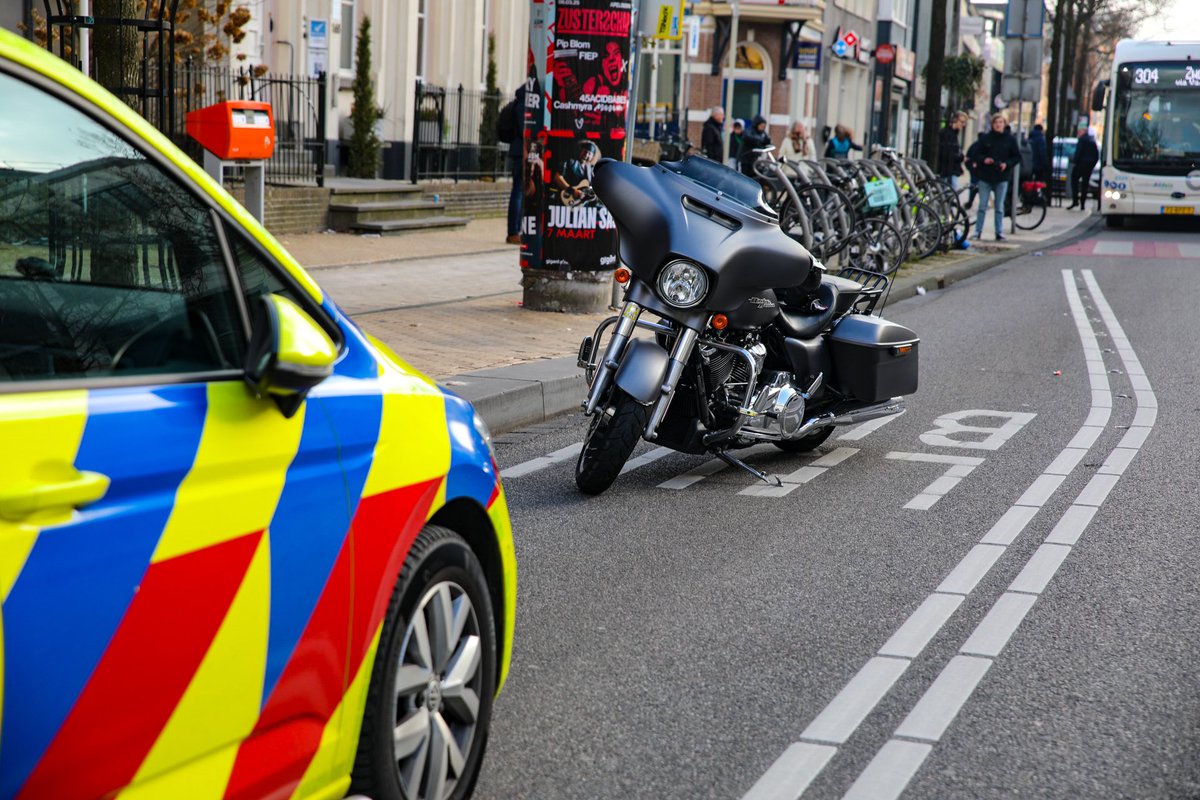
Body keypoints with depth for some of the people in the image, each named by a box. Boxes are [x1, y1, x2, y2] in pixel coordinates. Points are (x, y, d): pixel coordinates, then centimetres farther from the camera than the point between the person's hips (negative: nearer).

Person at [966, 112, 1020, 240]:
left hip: (1001, 178, 0)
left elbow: (1017, 156, 6)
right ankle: (978, 231, 8)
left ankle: (999, 232, 8)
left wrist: (1007, 164, -11)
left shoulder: (1010, 139, 2)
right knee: (982, 206, 2)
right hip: (985, 177, 0)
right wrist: (983, 160, -15)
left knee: (999, 207, 4)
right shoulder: (985, 138, 1)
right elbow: (973, 153, 4)